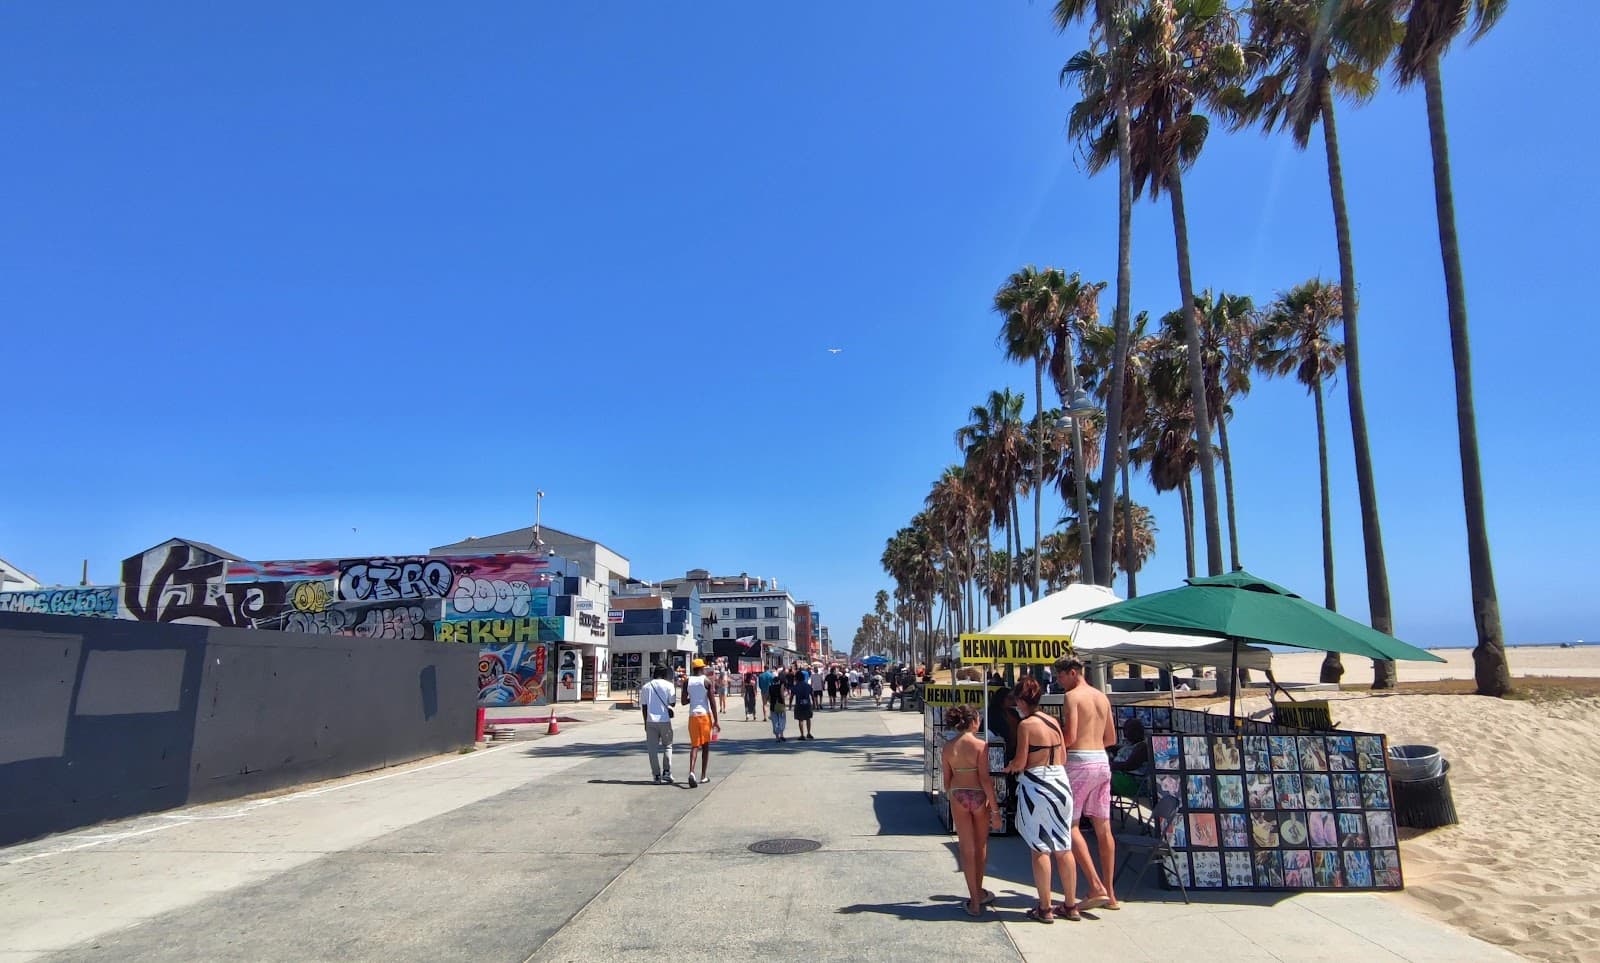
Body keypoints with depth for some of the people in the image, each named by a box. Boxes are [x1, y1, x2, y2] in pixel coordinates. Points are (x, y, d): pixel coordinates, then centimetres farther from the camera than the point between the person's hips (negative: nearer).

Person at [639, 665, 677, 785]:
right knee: (667, 746, 14)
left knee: (653, 749, 6)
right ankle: (667, 772, 7)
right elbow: (672, 703, -4)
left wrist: (646, 723, 12)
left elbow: (643, 706, 6)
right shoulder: (668, 685, -2)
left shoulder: (645, 687, 6)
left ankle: (657, 776, 6)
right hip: (665, 720, -1)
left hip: (651, 721, 2)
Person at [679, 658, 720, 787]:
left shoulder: (687, 682, 4)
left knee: (694, 745, 4)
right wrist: (716, 721, -4)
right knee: (706, 745, 11)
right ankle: (703, 776, 15)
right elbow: (712, 702, -8)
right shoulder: (707, 681, -4)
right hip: (705, 715, -2)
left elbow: (684, 701, 2)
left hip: (693, 715, 2)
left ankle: (691, 772, -19)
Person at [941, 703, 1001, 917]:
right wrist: (995, 808, -9)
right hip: (979, 795, -2)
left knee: (967, 849, 10)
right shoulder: (980, 745, -12)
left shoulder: (948, 747, 0)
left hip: (958, 796, 2)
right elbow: (984, 779, -15)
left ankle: (975, 901, 11)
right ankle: (978, 892, 33)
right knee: (981, 846, 19)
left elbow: (947, 780, 6)